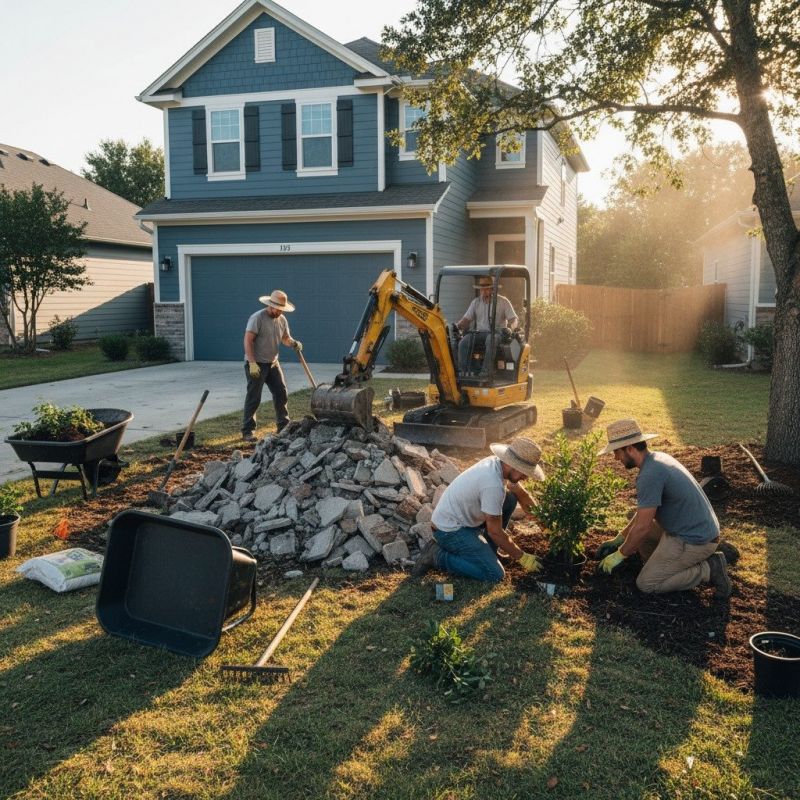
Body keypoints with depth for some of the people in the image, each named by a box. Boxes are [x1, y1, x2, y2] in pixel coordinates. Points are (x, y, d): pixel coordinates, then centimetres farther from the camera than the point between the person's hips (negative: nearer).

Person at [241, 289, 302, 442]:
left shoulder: (282, 320, 7)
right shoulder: (257, 318, -16)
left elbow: (285, 337, 17)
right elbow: (248, 341, -20)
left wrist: (293, 343, -7)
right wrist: (252, 363, -26)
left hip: (272, 363, 7)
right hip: (256, 364, -7)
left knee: (281, 394, 8)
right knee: (253, 398, -4)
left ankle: (284, 426, 20)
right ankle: (247, 431, 4)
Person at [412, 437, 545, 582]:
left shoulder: (496, 462, -3)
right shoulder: (493, 484, -30)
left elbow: (517, 490, 16)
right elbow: (495, 532, -22)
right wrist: (522, 557, -11)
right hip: (449, 530, -10)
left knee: (510, 498, 6)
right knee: (495, 574, -14)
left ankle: (486, 550, 15)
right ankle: (439, 556, -5)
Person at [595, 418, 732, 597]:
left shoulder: (649, 475, -25)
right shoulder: (658, 458, 7)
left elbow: (643, 527, -21)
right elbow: (645, 510, 17)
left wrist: (620, 555, -6)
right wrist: (619, 538, 18)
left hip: (694, 541, -10)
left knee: (646, 584, -4)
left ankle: (708, 569, -2)